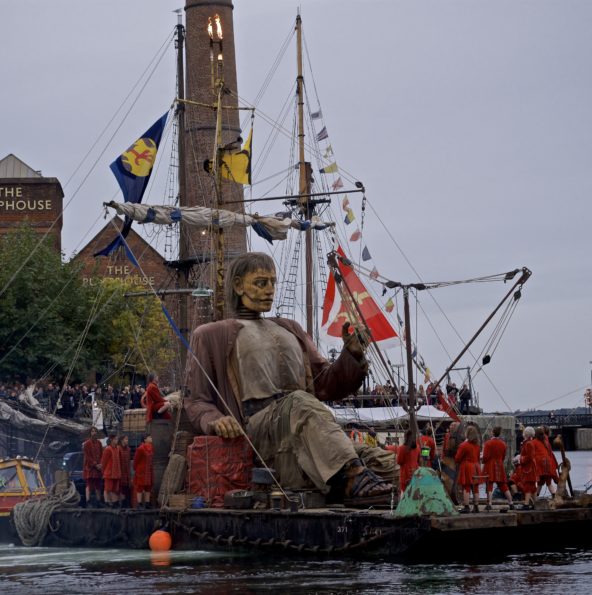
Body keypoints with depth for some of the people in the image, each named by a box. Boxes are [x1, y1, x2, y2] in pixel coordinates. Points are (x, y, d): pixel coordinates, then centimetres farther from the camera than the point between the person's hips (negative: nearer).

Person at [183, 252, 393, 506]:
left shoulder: (289, 329, 32)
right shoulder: (211, 336, 19)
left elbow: (326, 384, 24)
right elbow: (195, 399, 11)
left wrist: (353, 355, 3)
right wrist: (214, 421, -13)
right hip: (256, 424, -5)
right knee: (299, 402, -39)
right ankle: (353, 477, -56)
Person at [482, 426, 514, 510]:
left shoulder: (488, 443, -10)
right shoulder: (503, 444, 5)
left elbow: (485, 456, -13)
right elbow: (503, 457, 10)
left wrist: (484, 462, 5)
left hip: (490, 466, -4)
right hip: (500, 466, 4)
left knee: (489, 485, -2)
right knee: (503, 485, 11)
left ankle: (489, 504, -10)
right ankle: (511, 503, 11)